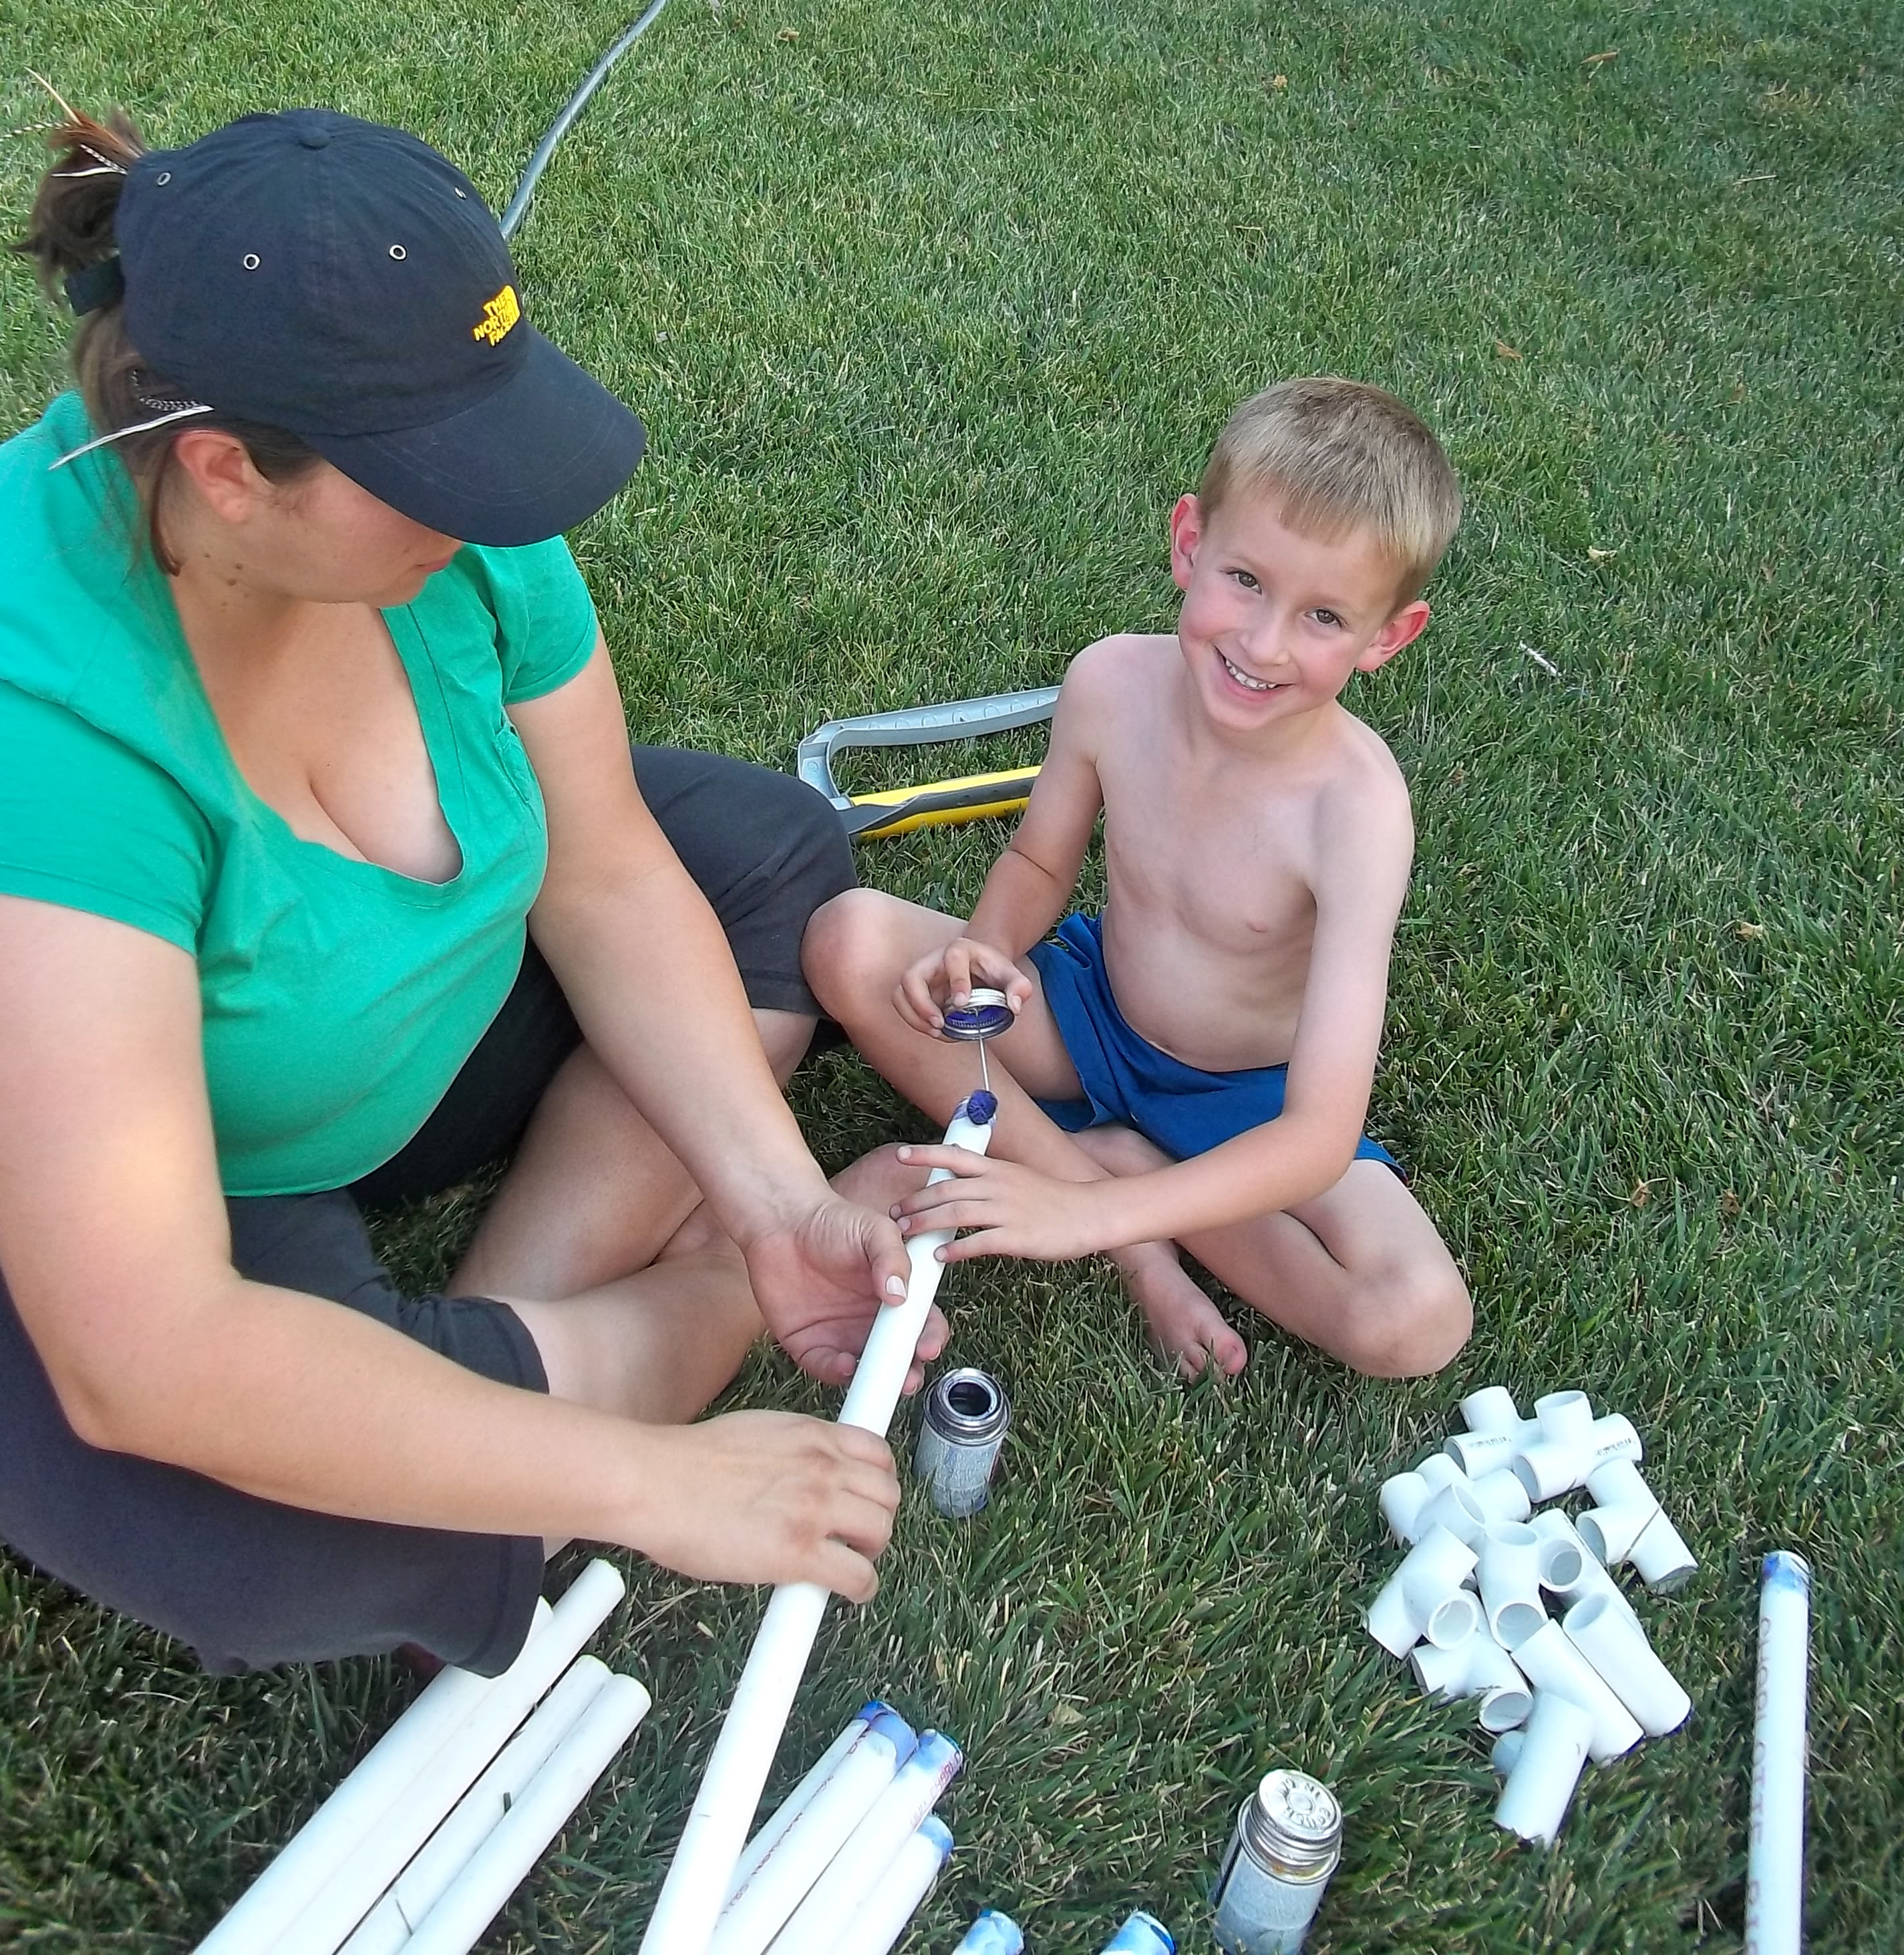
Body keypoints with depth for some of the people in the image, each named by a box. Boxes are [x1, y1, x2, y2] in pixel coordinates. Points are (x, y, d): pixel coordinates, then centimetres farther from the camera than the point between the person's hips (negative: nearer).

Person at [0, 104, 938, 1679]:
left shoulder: (448, 514, -20)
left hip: (408, 1039, 7)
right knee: (290, 1545, -34)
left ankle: (514, 1334, -11)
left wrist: (773, 1194, -20)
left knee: (773, 851, -2)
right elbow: (143, 1362, -40)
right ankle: (700, 1308, -4)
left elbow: (605, 882, -10)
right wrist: (646, 1478, -37)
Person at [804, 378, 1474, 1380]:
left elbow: (1319, 1140, -35)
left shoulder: (1356, 805, -32)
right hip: (1091, 1016, 4)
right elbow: (1039, 860, 1)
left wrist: (1087, 1212, -45)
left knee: (1417, 1322, -27)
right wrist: (987, 949, -23)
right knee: (850, 940, -22)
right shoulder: (1114, 680, -21)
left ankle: (1102, 1161, -12)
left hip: (1252, 1102, -3)